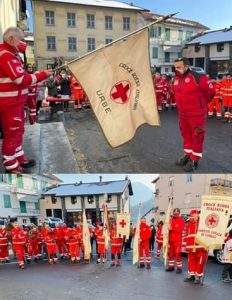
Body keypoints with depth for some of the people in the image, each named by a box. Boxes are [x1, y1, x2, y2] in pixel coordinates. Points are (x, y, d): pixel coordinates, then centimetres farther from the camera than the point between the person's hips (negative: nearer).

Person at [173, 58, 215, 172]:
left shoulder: (197, 77, -18)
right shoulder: (176, 79, 3)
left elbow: (211, 90, -9)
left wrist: (201, 103, 3)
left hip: (197, 114, -7)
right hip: (182, 114, 7)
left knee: (197, 137, 4)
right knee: (186, 135, 18)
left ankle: (195, 160, 14)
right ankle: (188, 155, 34)